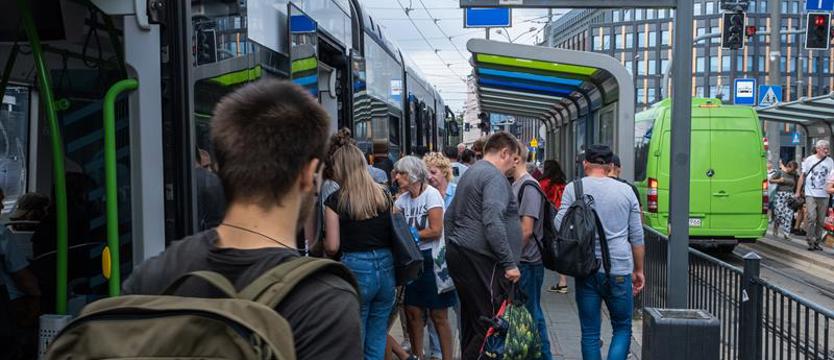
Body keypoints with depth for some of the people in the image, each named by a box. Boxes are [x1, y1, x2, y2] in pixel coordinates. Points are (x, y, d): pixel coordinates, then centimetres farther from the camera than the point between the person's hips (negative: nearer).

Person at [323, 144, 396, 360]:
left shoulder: (336, 200, -7)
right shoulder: (382, 194, 5)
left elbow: (332, 247, -7)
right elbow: (394, 233, 11)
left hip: (355, 268, -4)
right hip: (386, 267, 4)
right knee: (378, 337, 13)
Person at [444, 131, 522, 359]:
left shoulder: (470, 174, 20)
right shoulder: (494, 176, -11)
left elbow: (450, 215, 26)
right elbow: (493, 223, -22)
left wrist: (454, 250, 29)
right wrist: (510, 263, -19)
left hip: (459, 255, 10)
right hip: (480, 261, -10)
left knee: (471, 320, 15)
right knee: (491, 325, -8)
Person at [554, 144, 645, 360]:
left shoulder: (573, 189, 0)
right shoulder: (626, 191, 5)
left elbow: (559, 228, -5)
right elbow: (637, 237, 9)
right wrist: (639, 270, 17)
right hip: (619, 270, 0)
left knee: (590, 332, 9)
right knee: (622, 328, 13)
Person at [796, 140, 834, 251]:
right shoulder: (809, 160, 2)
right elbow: (802, 176, 7)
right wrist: (798, 191, 4)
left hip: (824, 196, 2)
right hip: (811, 194, -2)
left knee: (821, 221, 6)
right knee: (811, 218, -11)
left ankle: (817, 242, 16)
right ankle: (810, 241, -4)